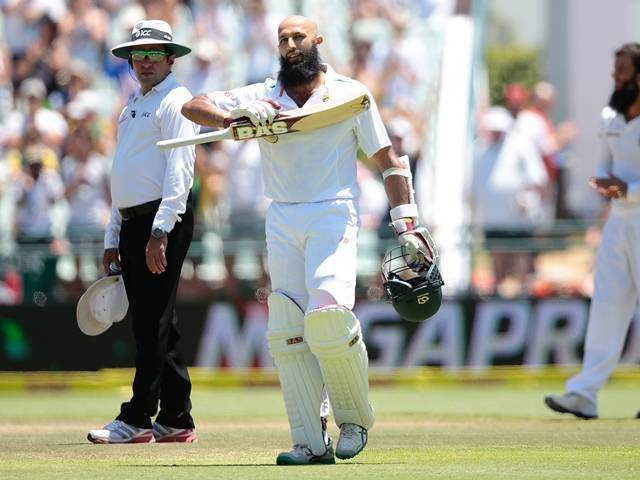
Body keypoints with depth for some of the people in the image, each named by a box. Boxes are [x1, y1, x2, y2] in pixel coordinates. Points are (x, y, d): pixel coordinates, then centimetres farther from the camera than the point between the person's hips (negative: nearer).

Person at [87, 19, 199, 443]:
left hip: (164, 220, -9)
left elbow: (179, 171, -16)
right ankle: (176, 420, 11)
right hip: (133, 224, 9)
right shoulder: (133, 107, 23)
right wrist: (113, 240, 21)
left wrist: (160, 231, -24)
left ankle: (137, 419, -12)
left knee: (155, 321, -10)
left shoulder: (176, 102, -5)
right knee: (152, 324, 8)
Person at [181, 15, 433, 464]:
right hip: (281, 221, 4)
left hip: (334, 216, -4)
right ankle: (312, 442, 1)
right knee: (286, 333, -3)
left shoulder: (351, 94, 4)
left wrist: (407, 226, -4)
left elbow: (390, 163, 6)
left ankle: (355, 418, -1)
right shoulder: (261, 98, 9)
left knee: (328, 317, -22)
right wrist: (237, 116, -19)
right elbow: (193, 107, 1)